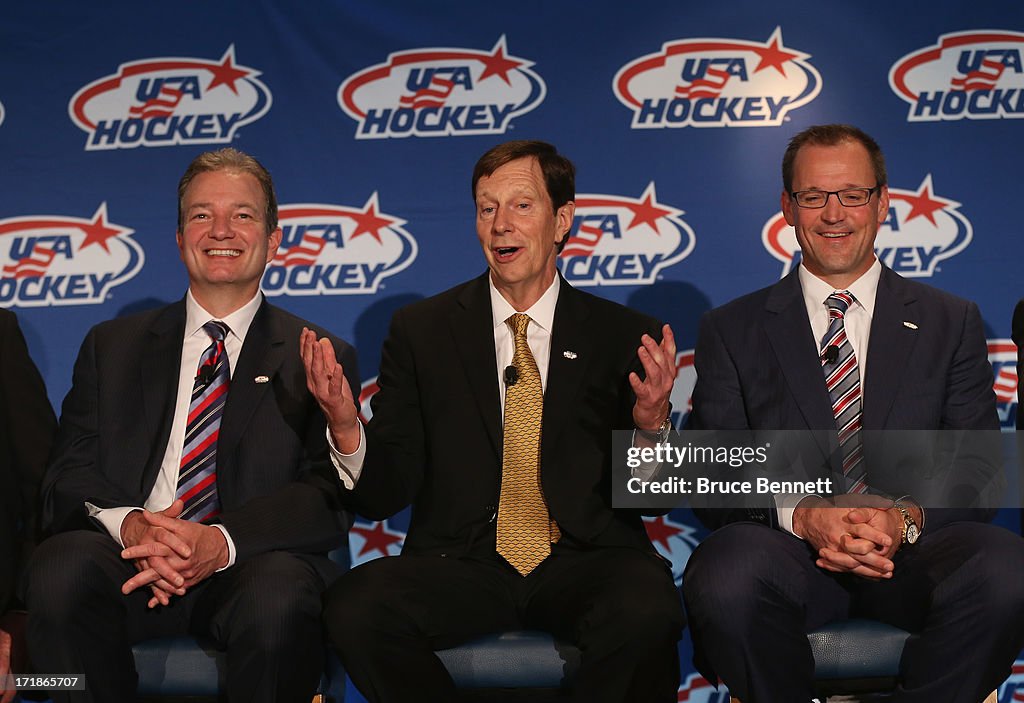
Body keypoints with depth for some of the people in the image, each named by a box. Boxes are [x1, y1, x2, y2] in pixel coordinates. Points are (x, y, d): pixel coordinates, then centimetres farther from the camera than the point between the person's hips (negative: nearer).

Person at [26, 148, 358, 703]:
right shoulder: (112, 345, 19)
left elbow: (330, 493, -1)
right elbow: (70, 470, 9)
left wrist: (222, 542, -20)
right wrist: (129, 524, -16)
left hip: (253, 561, -1)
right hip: (128, 561, 2)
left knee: (279, 601, -36)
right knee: (62, 570, -32)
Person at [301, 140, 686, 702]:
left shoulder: (624, 336, 8)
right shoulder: (420, 330, 8)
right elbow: (384, 497, 4)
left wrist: (649, 424, -16)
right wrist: (345, 428, -16)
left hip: (585, 562, -1)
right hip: (459, 565, 1)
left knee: (648, 611, -34)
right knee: (352, 607, -29)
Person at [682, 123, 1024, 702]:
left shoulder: (953, 323, 15)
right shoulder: (732, 331, 13)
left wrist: (906, 519, -14)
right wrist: (802, 514, -16)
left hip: (913, 553, 1)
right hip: (785, 553, 0)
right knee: (725, 577, -36)